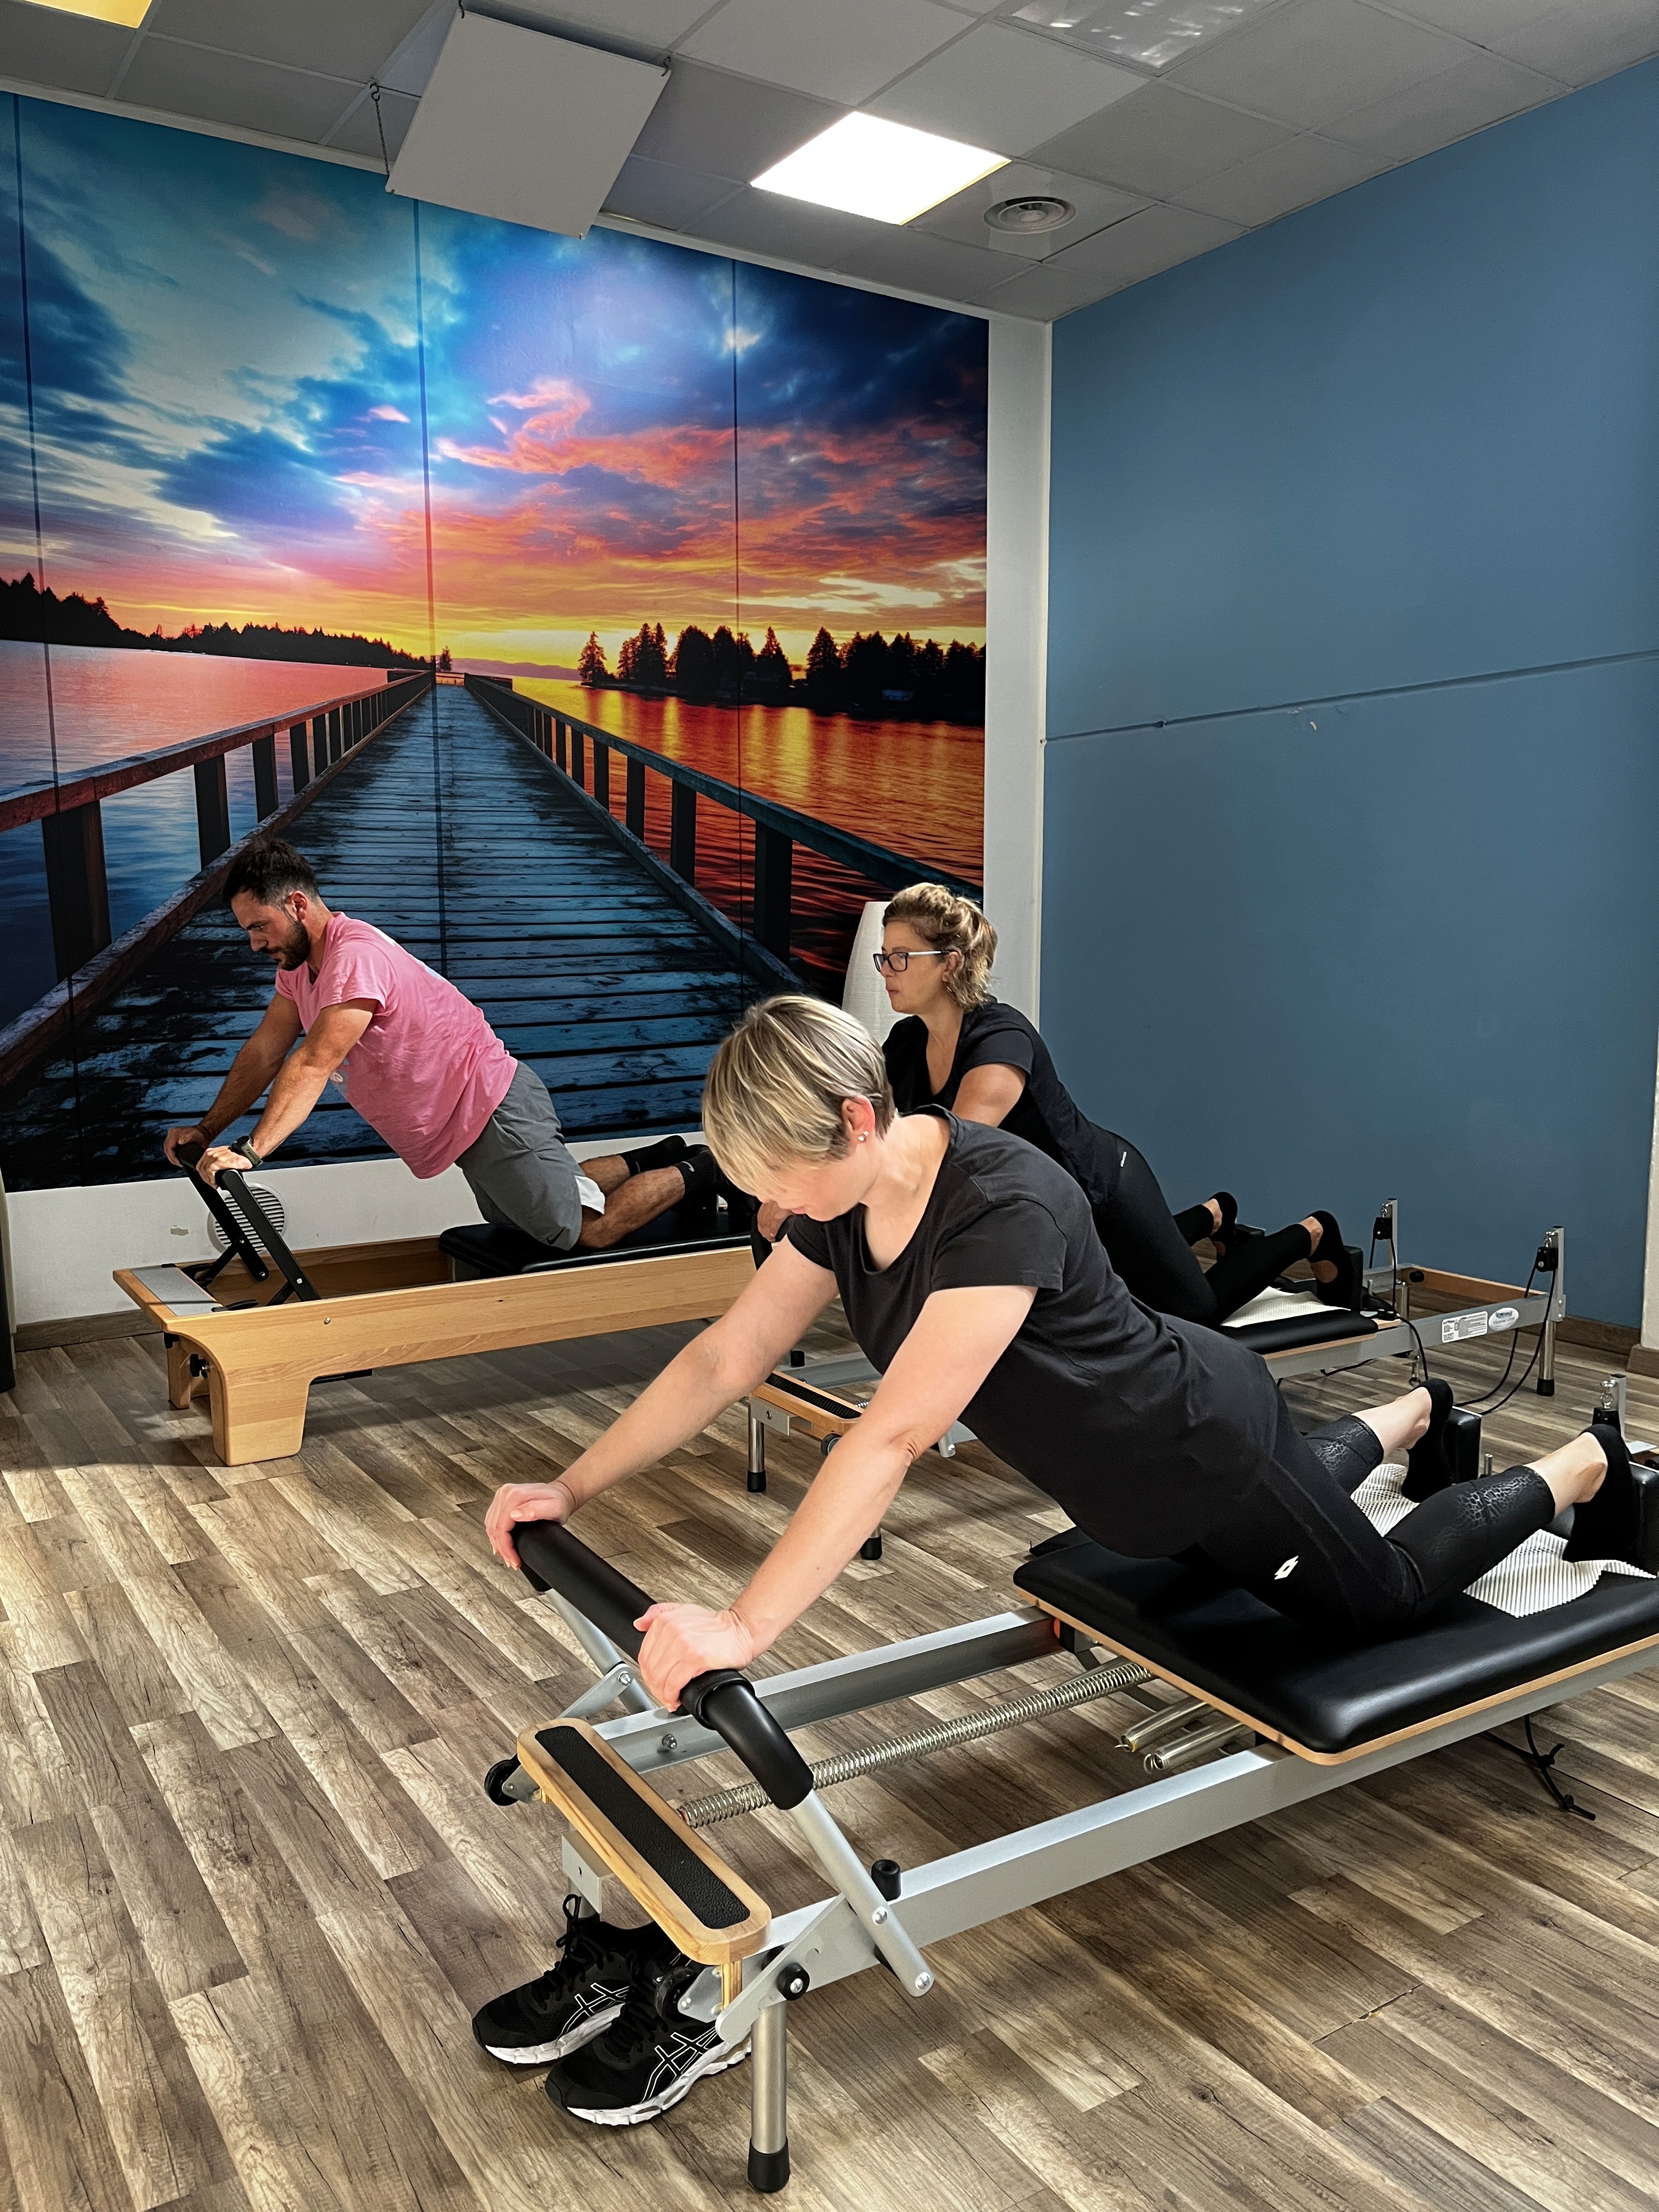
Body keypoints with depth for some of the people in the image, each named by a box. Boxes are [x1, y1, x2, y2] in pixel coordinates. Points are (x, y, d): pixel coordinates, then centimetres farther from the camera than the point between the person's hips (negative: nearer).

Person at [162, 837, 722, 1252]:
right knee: (513, 1221, 27)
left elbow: (312, 1067, -35)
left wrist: (251, 1150, -39)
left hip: (495, 1109, -10)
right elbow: (263, 1053, 9)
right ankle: (652, 1161, 36)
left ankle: (697, 1175, 15)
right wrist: (207, 1130, 1)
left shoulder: (356, 956, -26)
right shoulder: (299, 964, 6)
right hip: (468, 1125, 10)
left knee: (588, 1232, -5)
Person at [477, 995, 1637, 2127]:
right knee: (1296, 1485, 35)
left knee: (1382, 1598, 17)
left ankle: (1583, 1465, 41)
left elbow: (895, 1434, -49)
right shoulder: (845, 1202, -18)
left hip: (1211, 1445, -7)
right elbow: (726, 1358, -13)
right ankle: (1416, 1414, 64)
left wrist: (743, 1628, -52)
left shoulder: (1004, 1206, -43)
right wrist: (573, 1487, -17)